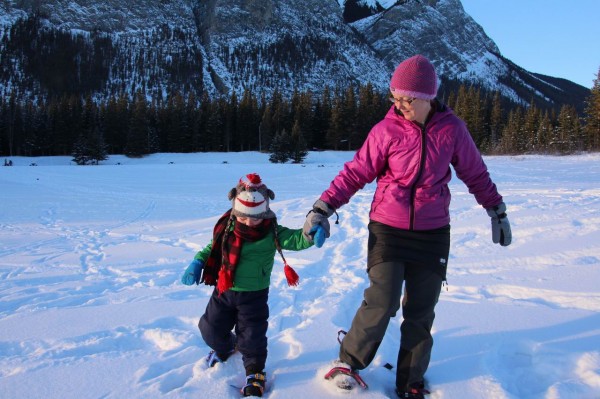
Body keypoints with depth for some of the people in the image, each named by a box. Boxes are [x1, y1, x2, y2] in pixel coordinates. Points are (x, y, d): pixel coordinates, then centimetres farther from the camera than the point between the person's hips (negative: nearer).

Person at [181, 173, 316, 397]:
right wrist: (197, 262, -6)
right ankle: (225, 347, 51)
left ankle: (255, 371, 31)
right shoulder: (226, 227, -7)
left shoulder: (272, 232, -17)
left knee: (252, 335, 4)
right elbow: (212, 248, 8)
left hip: (253, 294, -4)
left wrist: (310, 233, -48)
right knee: (211, 329, 17)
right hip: (223, 291, 4)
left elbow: (296, 240, -27)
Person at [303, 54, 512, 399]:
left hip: (433, 233, 2)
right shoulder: (387, 130, -7)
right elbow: (356, 173, -5)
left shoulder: (452, 128, -1)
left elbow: (475, 173, 11)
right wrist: (323, 207, -13)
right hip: (388, 229, -2)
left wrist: (497, 210, 17)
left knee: (420, 312, 7)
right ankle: (350, 360, 15)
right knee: (382, 303, -11)